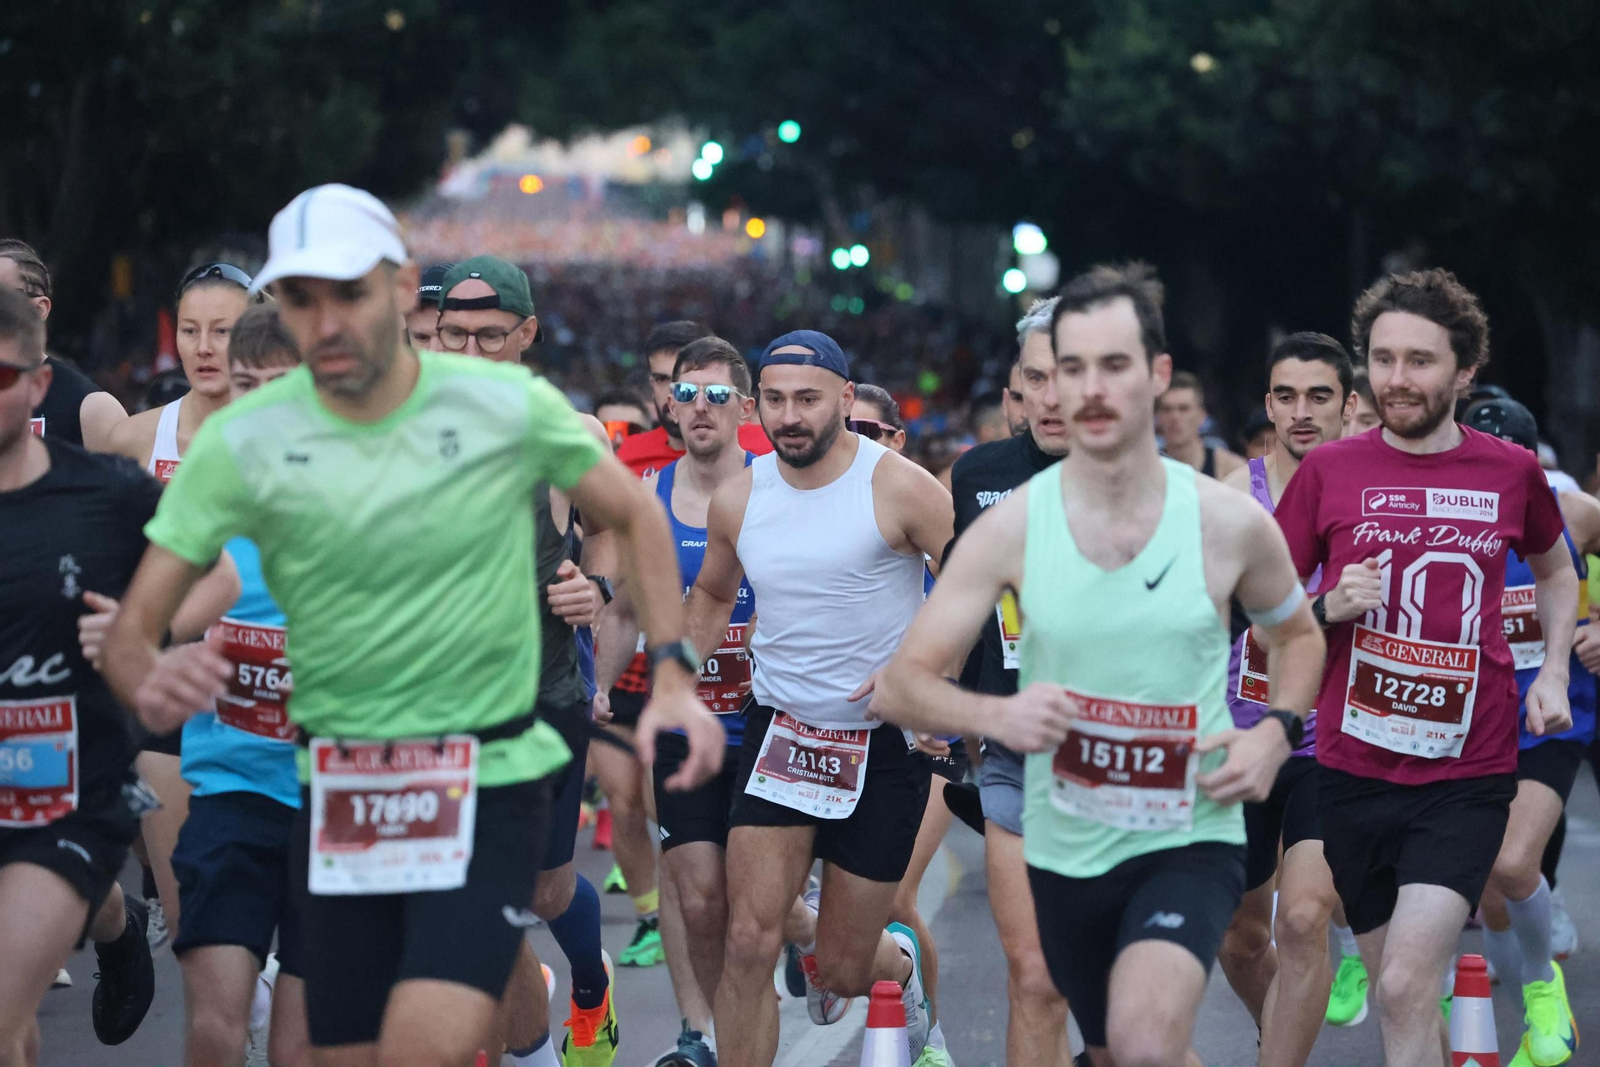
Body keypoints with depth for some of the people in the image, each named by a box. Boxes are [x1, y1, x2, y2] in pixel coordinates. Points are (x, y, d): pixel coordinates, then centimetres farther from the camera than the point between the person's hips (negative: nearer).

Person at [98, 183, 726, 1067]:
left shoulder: (508, 405, -7)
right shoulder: (241, 443, -5)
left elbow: (636, 516, 10)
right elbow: (132, 626, -5)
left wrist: (673, 673, -2)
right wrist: (150, 684, -29)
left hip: (490, 785, -3)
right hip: (335, 793, 3)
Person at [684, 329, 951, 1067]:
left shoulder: (897, 488, -13)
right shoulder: (737, 499, 1)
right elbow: (711, 593, 22)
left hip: (883, 745, -3)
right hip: (779, 730, 3)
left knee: (842, 971, 5)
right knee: (750, 943, -14)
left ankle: (899, 962, 40)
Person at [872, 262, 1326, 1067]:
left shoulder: (1230, 524, -8)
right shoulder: (1011, 528, -8)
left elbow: (1297, 637, 13)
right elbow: (899, 688, -6)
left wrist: (1276, 733, -6)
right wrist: (995, 714, -27)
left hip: (1189, 841, -3)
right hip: (1064, 848, 3)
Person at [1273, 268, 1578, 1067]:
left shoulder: (1512, 473, 1)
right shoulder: (1329, 471, -1)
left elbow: (1556, 572, 23)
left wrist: (1553, 672, 9)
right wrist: (1330, 606, -11)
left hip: (1468, 771, -2)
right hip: (1355, 768, 2)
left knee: (1407, 986, -17)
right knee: (1397, 992, 12)